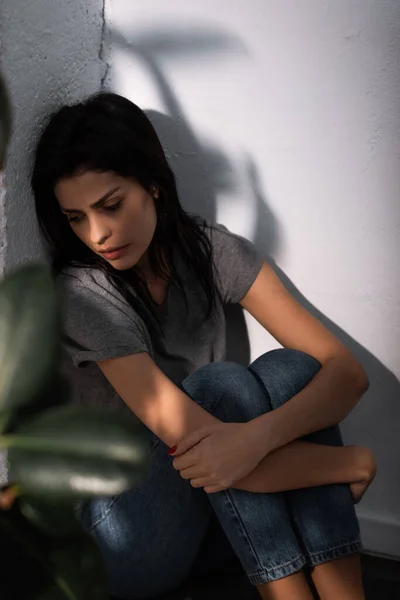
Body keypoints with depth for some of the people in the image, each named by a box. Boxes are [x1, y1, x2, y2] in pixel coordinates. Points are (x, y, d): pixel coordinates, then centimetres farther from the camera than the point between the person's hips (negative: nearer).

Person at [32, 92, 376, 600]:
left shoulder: (213, 251, -6)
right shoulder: (84, 296, -18)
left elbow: (347, 371, -14)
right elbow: (191, 443, -27)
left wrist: (258, 435, -35)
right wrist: (350, 463, -22)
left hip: (214, 516, 4)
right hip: (133, 544, -4)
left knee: (287, 369, -21)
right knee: (219, 383, -26)